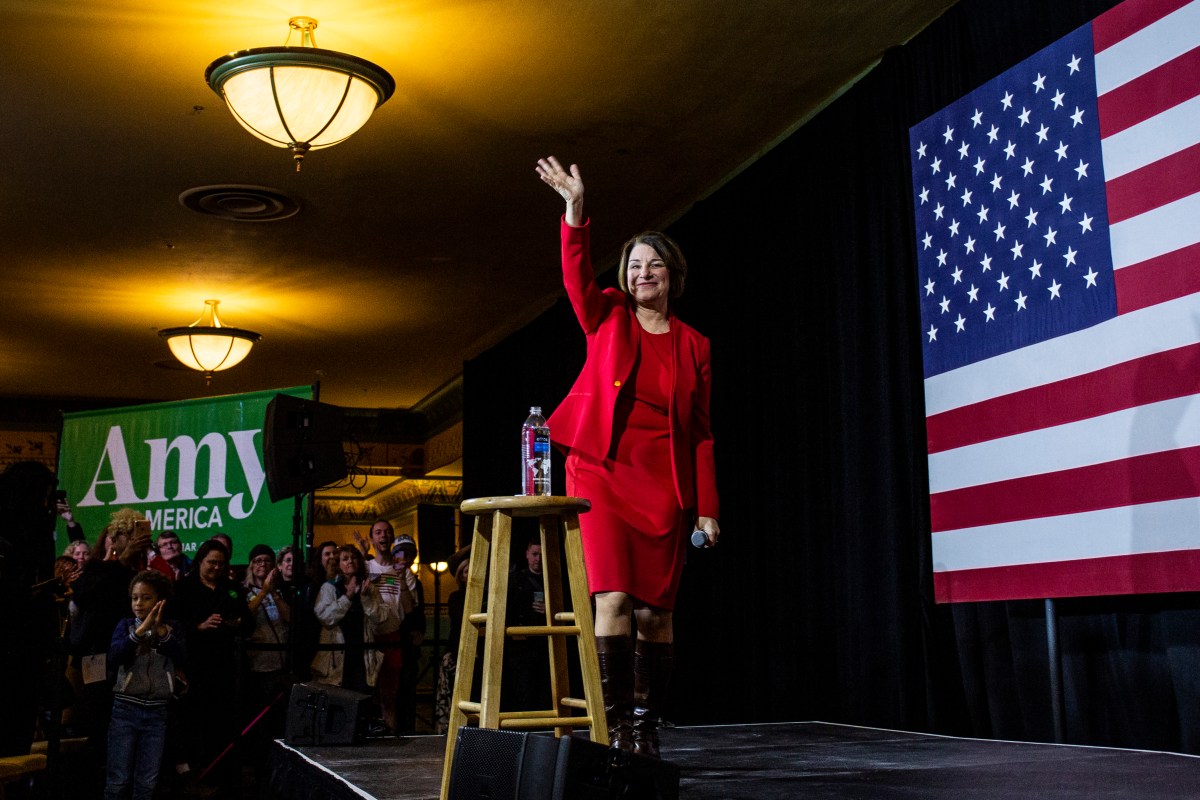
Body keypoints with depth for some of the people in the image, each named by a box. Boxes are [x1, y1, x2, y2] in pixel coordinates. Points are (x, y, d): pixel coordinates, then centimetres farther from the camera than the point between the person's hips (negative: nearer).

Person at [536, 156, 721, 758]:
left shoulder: (693, 347, 11)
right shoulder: (607, 318, 10)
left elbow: (701, 433, 9)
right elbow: (577, 277, -10)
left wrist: (706, 507, 3)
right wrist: (575, 210, -25)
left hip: (664, 486, 1)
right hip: (601, 472, -1)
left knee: (654, 612, 0)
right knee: (613, 597, -13)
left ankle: (645, 726, 12)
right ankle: (612, 726, -6)